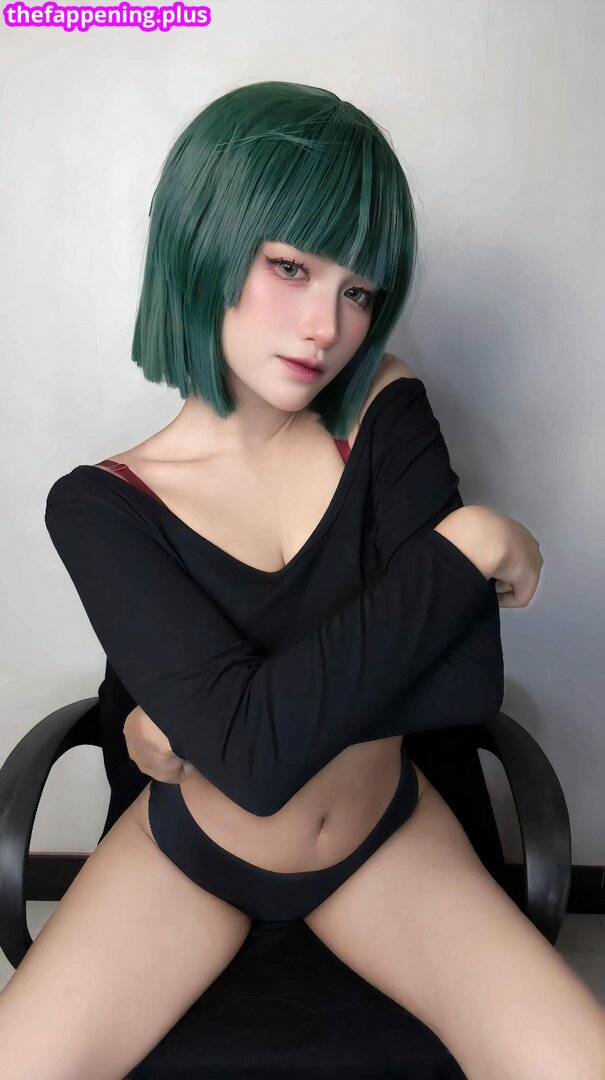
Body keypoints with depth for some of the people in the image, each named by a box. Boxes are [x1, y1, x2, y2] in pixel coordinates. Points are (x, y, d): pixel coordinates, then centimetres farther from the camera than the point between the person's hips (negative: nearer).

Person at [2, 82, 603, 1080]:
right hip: (189, 855, -1)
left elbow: (470, 683, -20)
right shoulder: (102, 506, -18)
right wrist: (467, 544, -27)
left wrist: (220, 714, -23)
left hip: (386, 840, 2)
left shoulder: (383, 414, -13)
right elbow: (255, 754, -32)